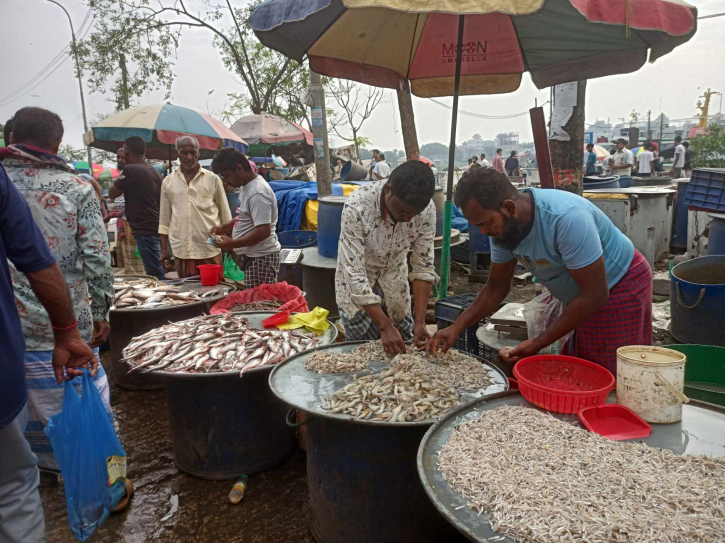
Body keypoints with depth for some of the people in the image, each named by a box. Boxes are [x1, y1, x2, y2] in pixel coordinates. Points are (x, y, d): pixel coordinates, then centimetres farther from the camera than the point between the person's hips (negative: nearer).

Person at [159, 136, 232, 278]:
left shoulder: (213, 179, 2)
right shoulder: (168, 181, 8)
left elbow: (225, 214, 6)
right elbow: (164, 218, 13)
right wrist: (164, 249, 9)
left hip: (210, 249, -2)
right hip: (181, 251, 2)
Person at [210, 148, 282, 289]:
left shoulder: (257, 193, -20)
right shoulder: (245, 186, 12)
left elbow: (263, 231, -25)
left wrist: (232, 244, -20)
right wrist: (224, 227, 11)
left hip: (260, 258, -10)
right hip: (251, 256, 10)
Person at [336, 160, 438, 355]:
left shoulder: (426, 210, -23)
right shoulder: (357, 206, -34)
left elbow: (424, 266, -16)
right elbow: (355, 273, -34)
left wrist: (420, 321, -24)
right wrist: (385, 326, -37)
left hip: (394, 279, 3)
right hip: (356, 282, -3)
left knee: (406, 349, 7)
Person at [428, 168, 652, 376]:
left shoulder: (567, 218, -35)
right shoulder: (502, 225, -12)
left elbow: (594, 295, -30)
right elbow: (496, 288, -1)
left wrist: (538, 344, -28)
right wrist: (456, 327, -13)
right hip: (580, 298, 7)